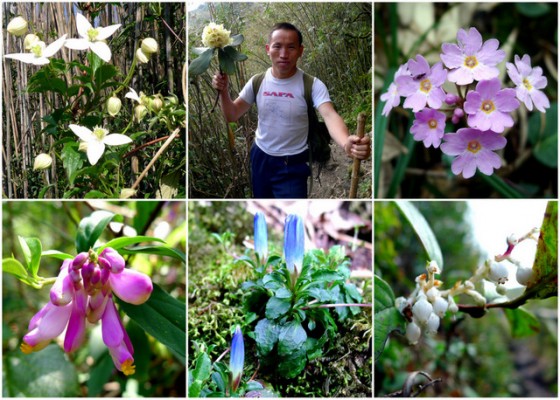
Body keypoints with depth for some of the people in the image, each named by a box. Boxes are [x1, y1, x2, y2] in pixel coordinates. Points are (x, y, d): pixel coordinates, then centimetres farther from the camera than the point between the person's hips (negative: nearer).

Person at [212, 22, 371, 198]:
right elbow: (232, 115, 1)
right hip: (260, 159, 5)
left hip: (292, 166, -4)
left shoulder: (312, 85, -19)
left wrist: (346, 143, -58)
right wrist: (223, 91, -20)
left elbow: (330, 115, -36)